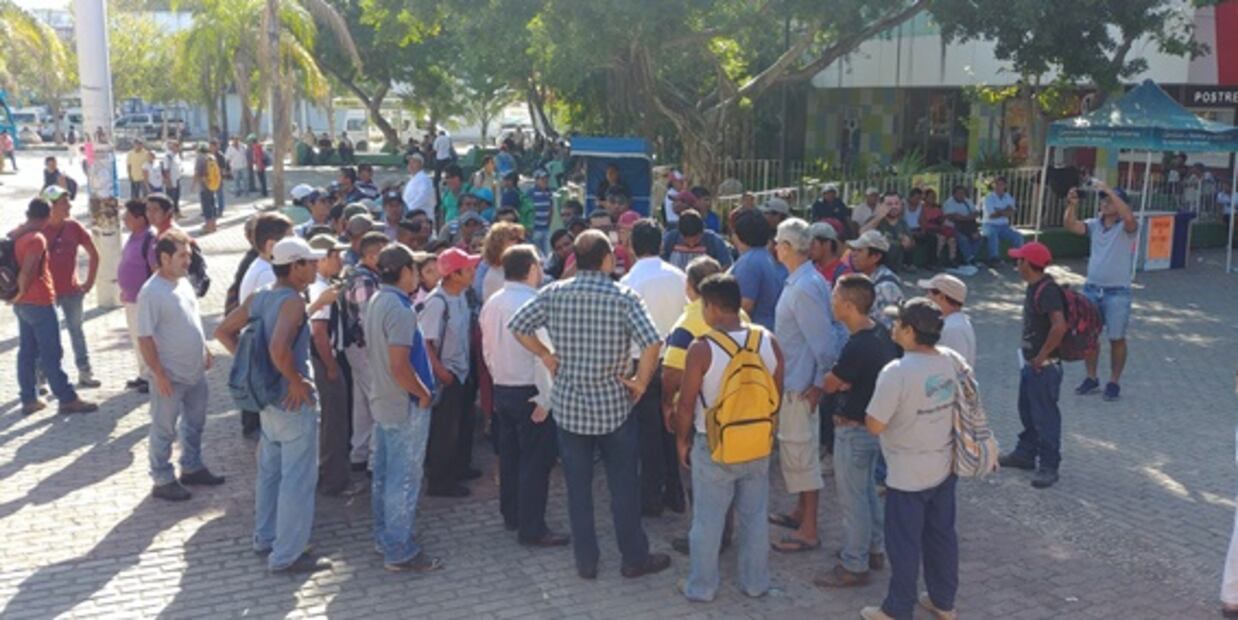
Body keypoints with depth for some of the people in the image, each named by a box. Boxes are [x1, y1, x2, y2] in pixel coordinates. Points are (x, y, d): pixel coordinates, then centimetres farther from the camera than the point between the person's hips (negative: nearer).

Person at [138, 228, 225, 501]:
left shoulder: (184, 282, 5)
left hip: (195, 371, 8)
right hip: (170, 376, -8)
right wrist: (159, 374, -20)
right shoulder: (151, 292, -20)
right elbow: (144, 338, -20)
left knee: (195, 423, 20)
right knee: (164, 430, 7)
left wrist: (206, 351, 17)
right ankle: (163, 480, 19)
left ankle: (192, 468, 36)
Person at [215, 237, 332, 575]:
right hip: (295, 404, -9)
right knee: (298, 480, 2)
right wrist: (296, 380, -20)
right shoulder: (293, 301, -21)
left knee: (270, 471, 21)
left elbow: (224, 331, 11)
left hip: (268, 399, 9)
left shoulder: (257, 298, 4)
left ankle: (266, 539, 35)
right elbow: (279, 349, -35)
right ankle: (287, 556, 9)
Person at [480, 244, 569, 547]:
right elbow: (543, 354, -23)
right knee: (535, 461, -2)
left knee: (509, 454, 18)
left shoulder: (492, 304, 6)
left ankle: (511, 515, 30)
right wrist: (545, 399, -19)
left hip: (501, 389, 8)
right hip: (529, 392, -8)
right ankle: (532, 529, 2)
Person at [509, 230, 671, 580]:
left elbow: (518, 326, 1)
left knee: (577, 488, 13)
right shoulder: (624, 297, -13)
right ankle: (635, 558, 22)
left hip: (568, 405, 3)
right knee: (623, 486, 11)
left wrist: (546, 357, 7)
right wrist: (641, 381, -9)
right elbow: (651, 343, -23)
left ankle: (585, 562, 21)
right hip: (613, 405, -2)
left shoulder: (554, 294, -4)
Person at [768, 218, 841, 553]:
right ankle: (801, 512, 37)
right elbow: (826, 337, 13)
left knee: (799, 454, -1)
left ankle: (809, 531, 10)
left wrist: (820, 383, -17)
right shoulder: (805, 280, 7)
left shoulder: (804, 289, -23)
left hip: (800, 385, -10)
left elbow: (824, 341, -24)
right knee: (799, 452, 21)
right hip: (794, 379, 10)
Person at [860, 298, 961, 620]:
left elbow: (875, 426, -22)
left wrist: (865, 415, -2)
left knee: (904, 544, 7)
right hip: (945, 467, 7)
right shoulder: (953, 361, -4)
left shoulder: (896, 372, -26)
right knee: (942, 535, 20)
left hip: (908, 475, -7)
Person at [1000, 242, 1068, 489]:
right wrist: (1029, 354, 14)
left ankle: (1048, 466, 10)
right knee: (1027, 411, 21)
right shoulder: (1034, 287, 7)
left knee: (1045, 416, 0)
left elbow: (1059, 326, -34)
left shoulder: (1048, 290, -23)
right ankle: (1025, 453, 36)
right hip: (1030, 363, 10)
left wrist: (1042, 356, -24)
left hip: (1044, 366, -10)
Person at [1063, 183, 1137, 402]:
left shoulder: (1127, 227, -9)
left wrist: (1109, 190, -33)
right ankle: (1091, 378, 26)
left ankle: (1114, 382, 18)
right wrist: (1072, 205, -25)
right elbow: (1070, 225, -8)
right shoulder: (1094, 224, 4)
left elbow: (1128, 217, -32)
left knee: (1116, 338, 6)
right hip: (1091, 288, 5)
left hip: (1117, 292, -5)